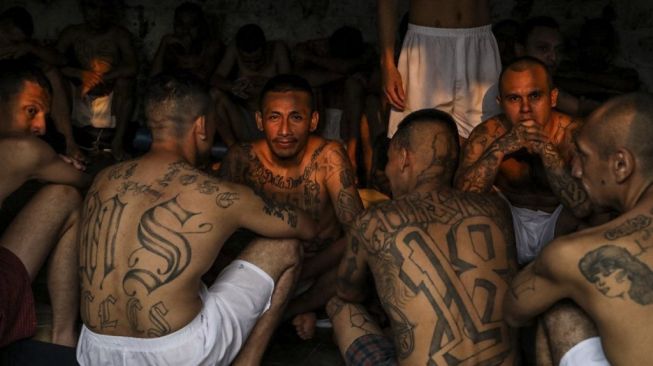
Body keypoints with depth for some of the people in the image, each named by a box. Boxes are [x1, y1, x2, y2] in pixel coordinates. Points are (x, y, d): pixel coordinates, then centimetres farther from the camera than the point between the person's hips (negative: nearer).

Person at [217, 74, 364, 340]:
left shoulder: (328, 156, -21)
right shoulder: (241, 158, -16)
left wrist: (298, 274, -33)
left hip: (320, 268, -2)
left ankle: (294, 306, -4)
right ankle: (304, 307, -2)